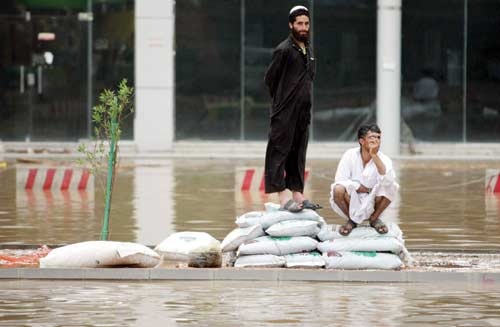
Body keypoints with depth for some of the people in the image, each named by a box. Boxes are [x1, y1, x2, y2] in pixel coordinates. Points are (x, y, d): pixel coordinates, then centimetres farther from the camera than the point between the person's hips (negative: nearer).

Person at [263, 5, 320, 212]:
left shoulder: (308, 50, 14)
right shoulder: (284, 50, -10)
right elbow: (270, 78, -6)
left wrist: (305, 101, 13)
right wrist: (281, 100, 2)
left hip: (303, 112, 8)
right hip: (285, 113, -8)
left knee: (298, 154, 11)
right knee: (279, 152, -7)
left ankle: (297, 195, 15)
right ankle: (283, 197, -10)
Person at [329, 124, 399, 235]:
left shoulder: (383, 159, -11)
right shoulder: (350, 155, -11)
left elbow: (388, 180, -30)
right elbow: (340, 180, -16)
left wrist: (375, 156, -32)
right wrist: (367, 189, -19)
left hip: (372, 203, 1)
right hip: (352, 203, 0)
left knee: (391, 188, -26)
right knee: (338, 189, -31)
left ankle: (374, 218, 2)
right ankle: (352, 220, -1)